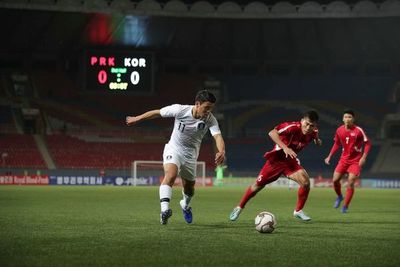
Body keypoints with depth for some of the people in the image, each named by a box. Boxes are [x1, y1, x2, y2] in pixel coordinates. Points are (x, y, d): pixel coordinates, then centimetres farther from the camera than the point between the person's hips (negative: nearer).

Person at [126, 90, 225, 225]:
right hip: (173, 149, -3)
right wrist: (136, 119, 1)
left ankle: (185, 205, 53)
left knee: (189, 189, 17)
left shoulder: (210, 120, -20)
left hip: (190, 155, 3)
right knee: (170, 174, -32)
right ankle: (164, 210, -43)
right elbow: (157, 113, -10)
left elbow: (218, 136, -35)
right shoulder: (180, 110, -24)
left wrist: (221, 151, -57)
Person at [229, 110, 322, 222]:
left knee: (305, 182, -18)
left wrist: (317, 141, 1)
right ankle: (239, 208, 23)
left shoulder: (313, 132, -10)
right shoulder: (293, 127, -29)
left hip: (290, 160, 4)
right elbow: (272, 133, -42)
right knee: (258, 185, 2)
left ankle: (298, 211, 0)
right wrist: (285, 147, -49)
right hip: (276, 158, -4)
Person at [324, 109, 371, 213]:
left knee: (350, 183, -12)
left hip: (356, 161, -4)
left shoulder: (358, 130, -14)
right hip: (344, 159, 4)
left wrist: (363, 157, -17)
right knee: (335, 180, -4)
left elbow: (367, 143, -8)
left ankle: (345, 206, 0)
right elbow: (336, 144, 14)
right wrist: (329, 156, 9)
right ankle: (339, 196, 27)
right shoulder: (339, 130, -1)